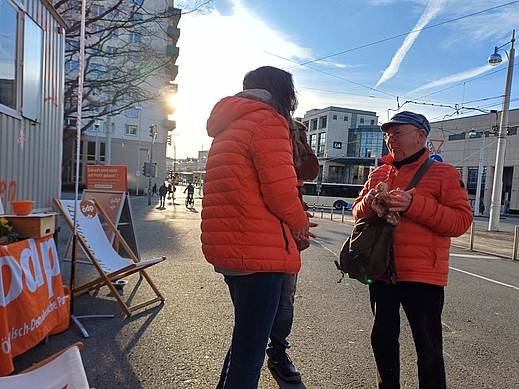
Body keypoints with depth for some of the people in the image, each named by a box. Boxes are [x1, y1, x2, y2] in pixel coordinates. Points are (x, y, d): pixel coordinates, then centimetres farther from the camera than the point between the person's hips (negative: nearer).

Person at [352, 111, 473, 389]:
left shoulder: (443, 173, -4)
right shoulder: (379, 174, 11)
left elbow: (462, 220, -12)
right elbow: (357, 212, 15)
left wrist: (414, 205, -23)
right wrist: (367, 204, -9)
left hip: (422, 275, -5)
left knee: (428, 347, 8)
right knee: (382, 338, 18)